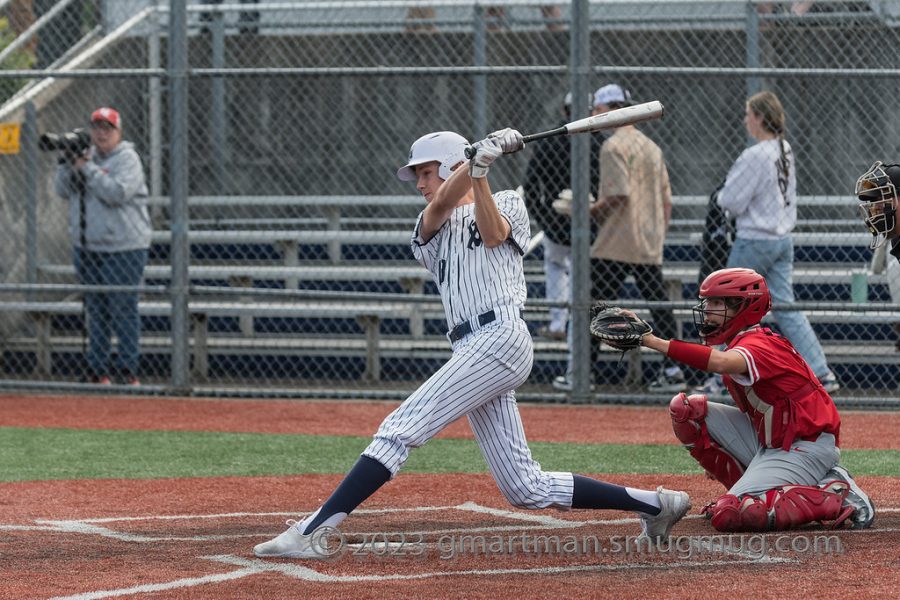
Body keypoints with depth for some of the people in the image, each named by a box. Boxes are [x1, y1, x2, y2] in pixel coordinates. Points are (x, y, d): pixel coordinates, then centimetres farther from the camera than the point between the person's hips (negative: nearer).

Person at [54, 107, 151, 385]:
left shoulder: (127, 159, -6)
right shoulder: (86, 156, 13)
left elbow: (117, 192, -21)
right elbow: (64, 190, 10)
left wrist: (87, 168, -18)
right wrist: (68, 164, -6)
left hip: (123, 247, -6)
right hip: (87, 247, 6)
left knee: (123, 309, -7)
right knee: (96, 309, 10)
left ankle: (128, 370, -2)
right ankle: (98, 370, 16)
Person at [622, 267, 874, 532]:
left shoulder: (759, 345, -21)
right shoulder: (743, 342, 10)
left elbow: (722, 363, -45)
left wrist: (655, 342, -48)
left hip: (806, 448, -9)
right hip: (766, 441, 9)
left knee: (730, 515, -25)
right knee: (686, 408, 2)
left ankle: (836, 497, -13)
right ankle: (748, 488, 7)